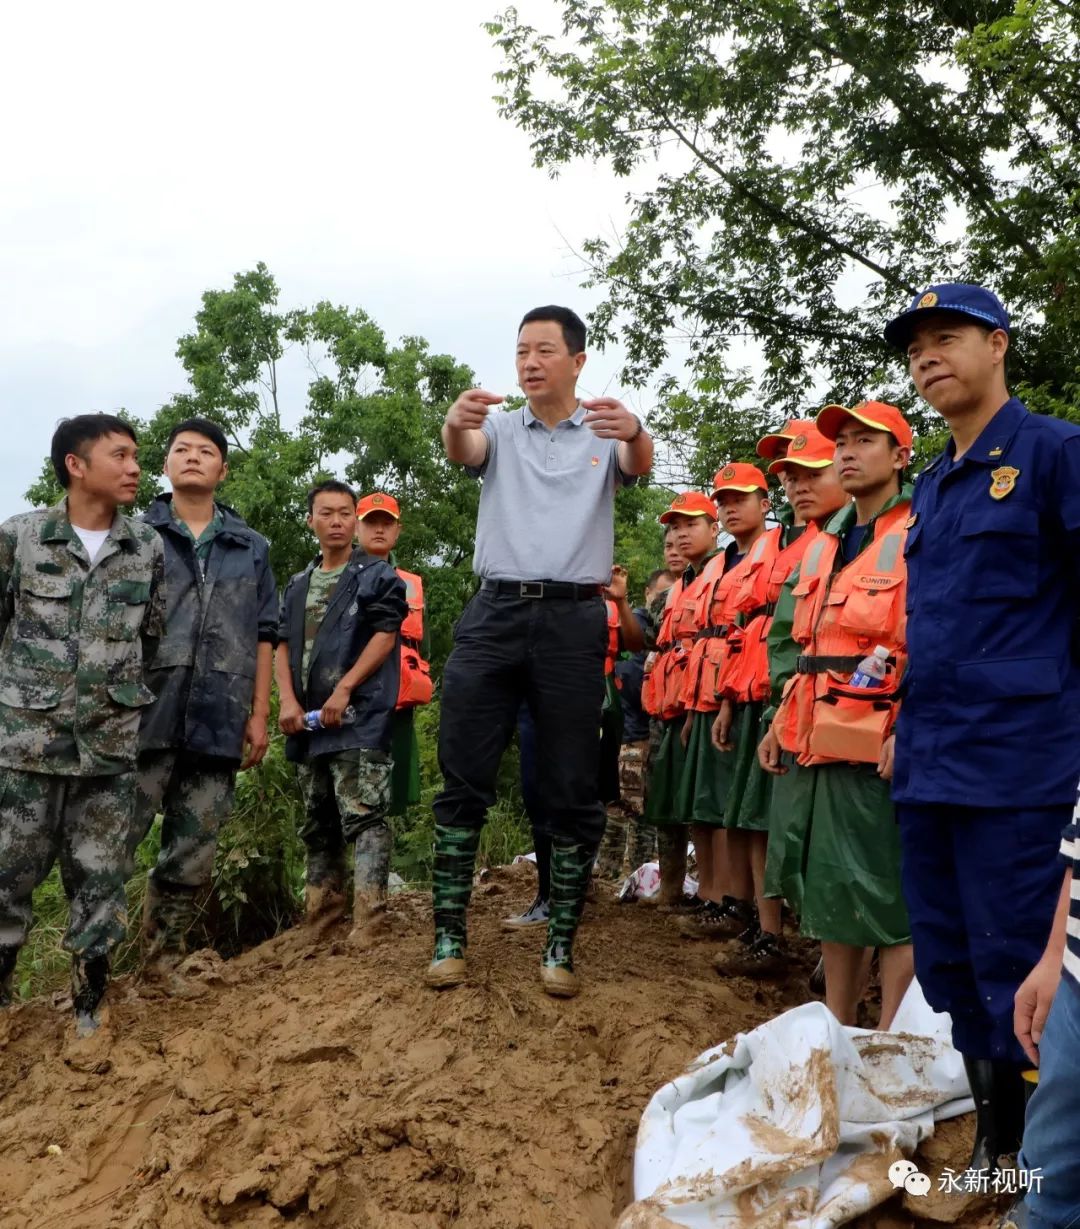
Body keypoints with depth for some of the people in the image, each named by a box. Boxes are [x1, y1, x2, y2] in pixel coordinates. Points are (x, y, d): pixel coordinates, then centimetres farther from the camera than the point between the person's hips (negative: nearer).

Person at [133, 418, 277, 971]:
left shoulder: (251, 548, 17)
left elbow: (263, 635, 15)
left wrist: (259, 714, 8)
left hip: (218, 721, 3)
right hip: (142, 713, -2)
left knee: (192, 857, 6)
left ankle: (161, 965, 18)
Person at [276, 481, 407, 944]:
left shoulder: (377, 576, 3)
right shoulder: (298, 585, 20)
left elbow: (385, 637, -7)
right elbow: (282, 646, 14)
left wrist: (344, 689, -15)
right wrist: (288, 701, -2)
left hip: (358, 718, -6)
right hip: (308, 721, 7)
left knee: (363, 818, -13)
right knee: (318, 823, 13)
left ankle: (368, 925, -15)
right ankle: (319, 918, 22)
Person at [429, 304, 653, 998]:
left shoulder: (604, 433, 11)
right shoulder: (500, 430, 15)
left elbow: (640, 467, -11)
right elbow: (463, 453, -7)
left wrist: (635, 432, -36)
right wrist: (455, 423, -33)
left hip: (573, 619, -1)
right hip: (494, 613, 2)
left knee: (573, 792, 2)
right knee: (463, 782, 0)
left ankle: (561, 945, 14)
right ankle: (449, 937, 9)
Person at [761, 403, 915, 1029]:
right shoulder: (823, 547, 18)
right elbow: (787, 636, 24)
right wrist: (787, 715, 16)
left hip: (885, 750, -8)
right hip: (823, 743, 8)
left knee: (895, 902, -2)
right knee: (833, 888, 15)